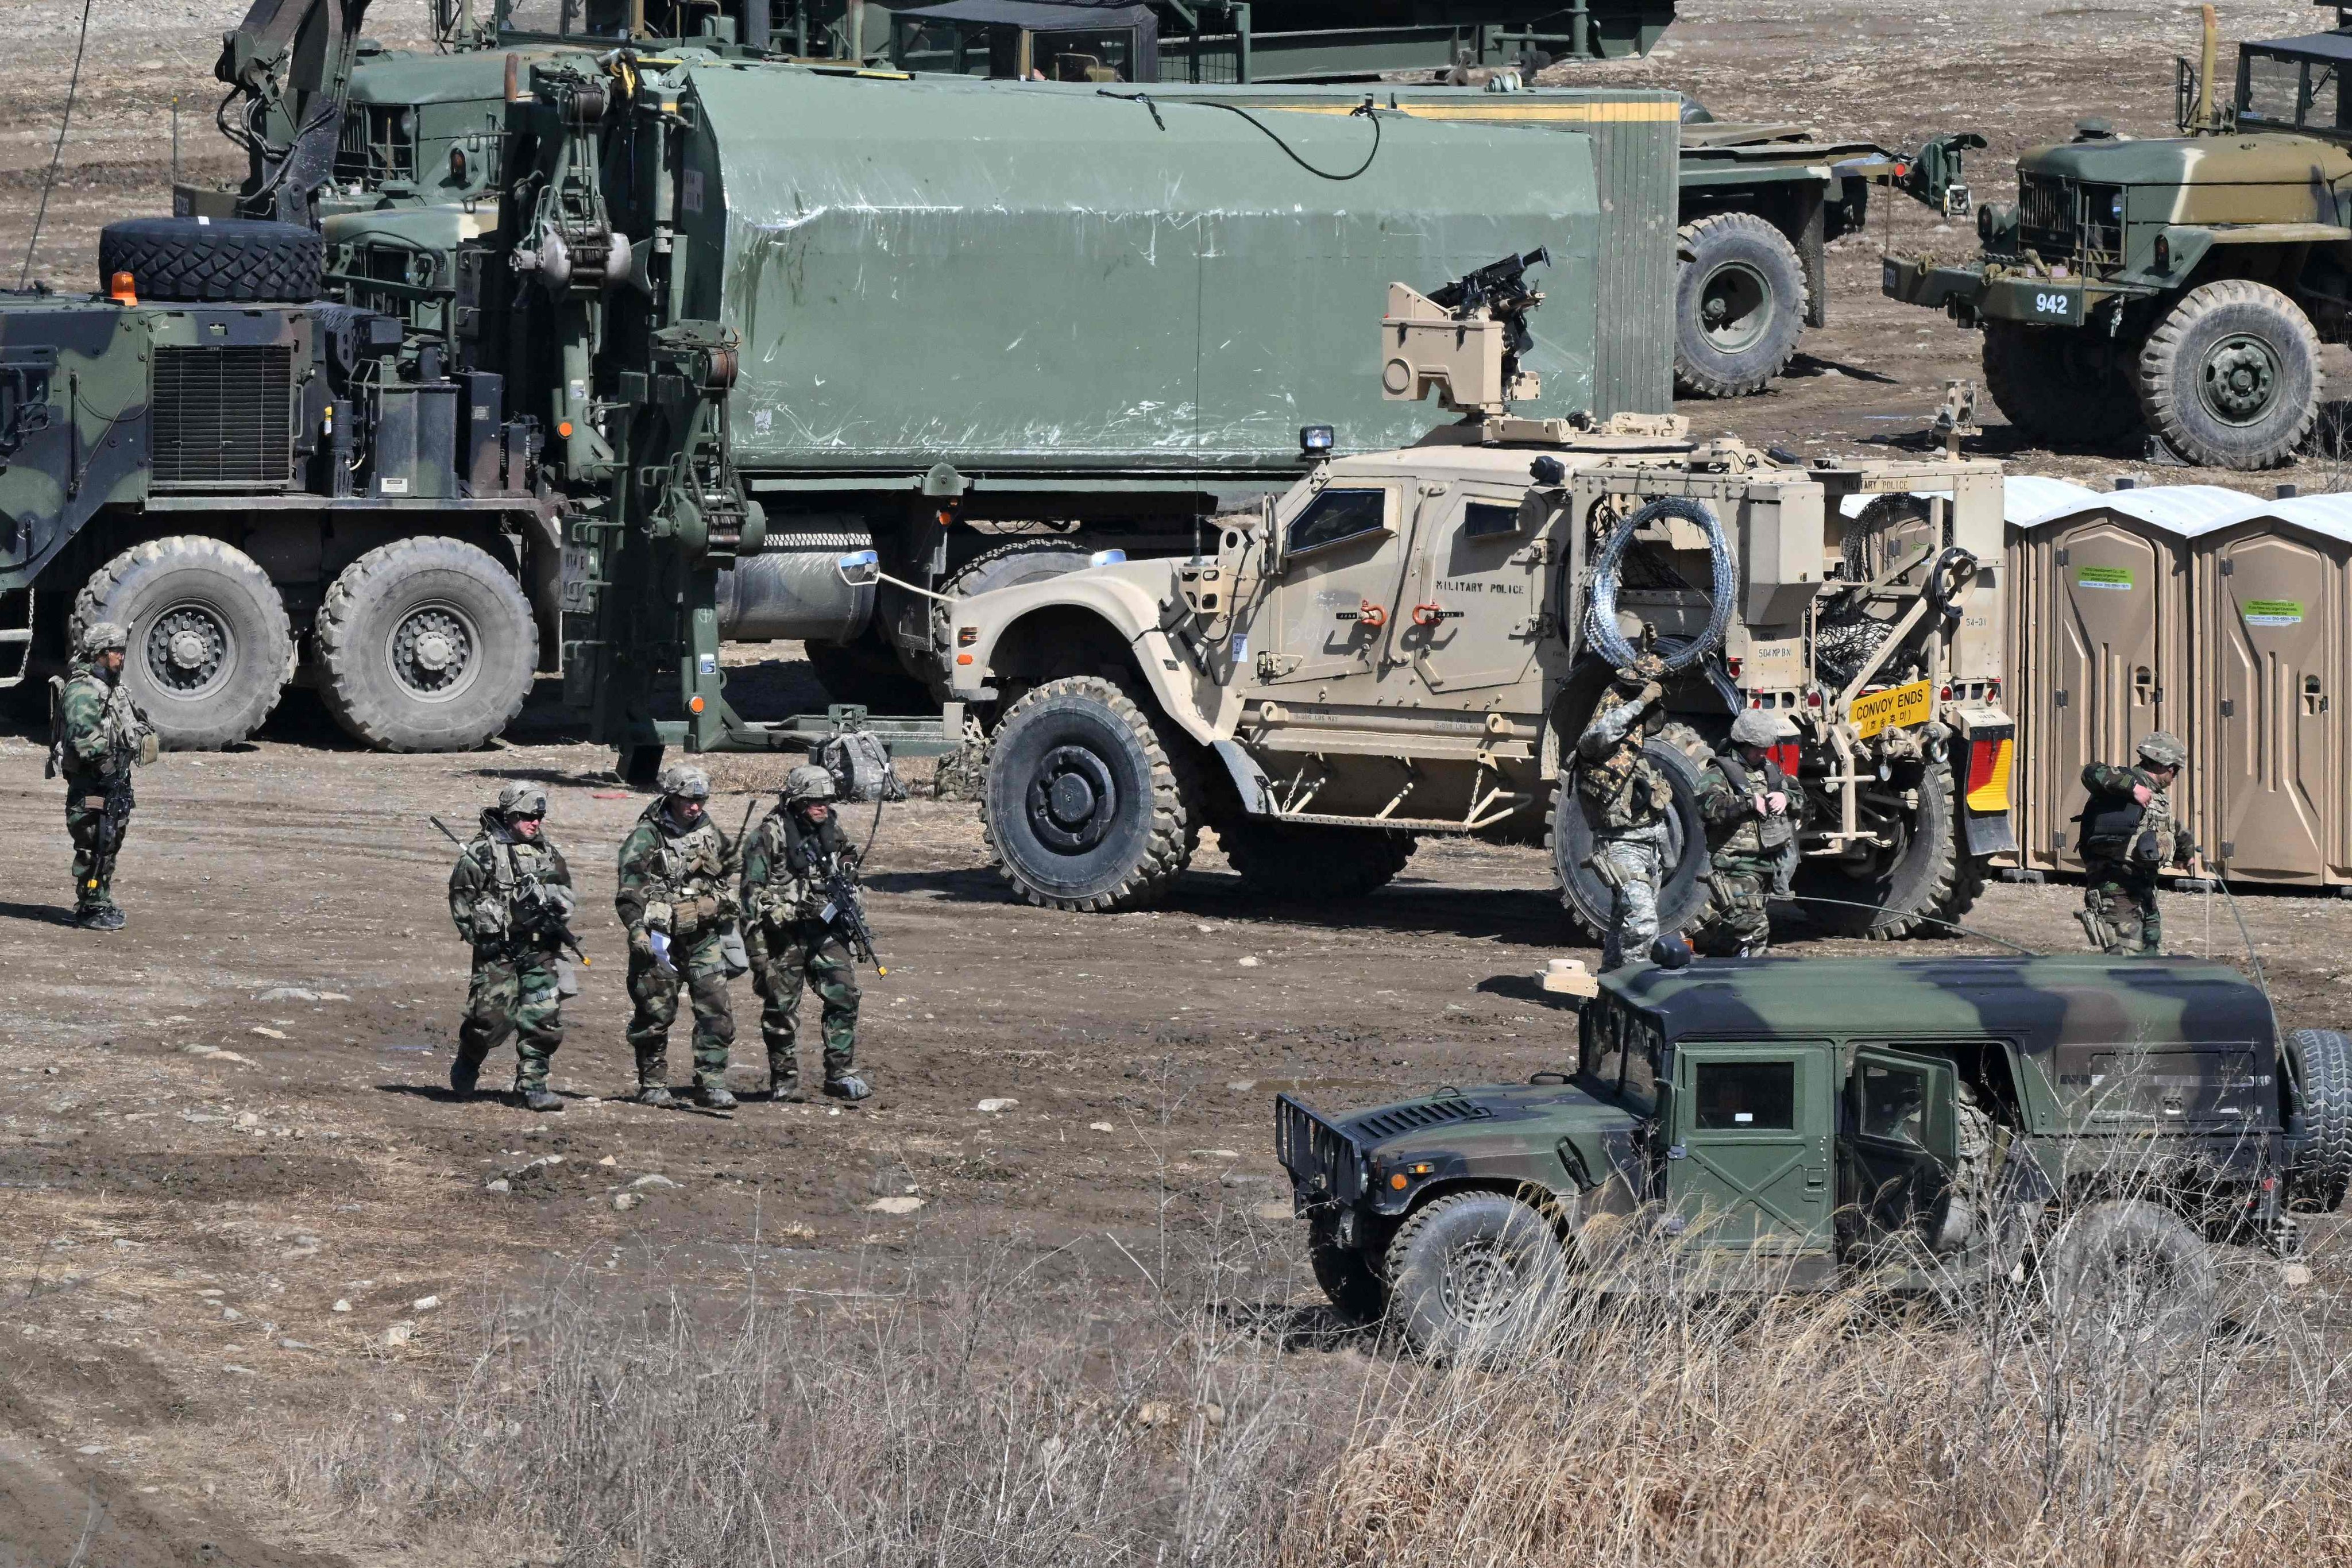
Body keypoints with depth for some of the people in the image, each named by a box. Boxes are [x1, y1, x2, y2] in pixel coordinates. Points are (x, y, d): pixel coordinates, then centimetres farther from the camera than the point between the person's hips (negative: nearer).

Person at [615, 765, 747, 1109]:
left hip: (706, 938, 5)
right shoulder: (646, 837, -8)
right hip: (663, 939, -5)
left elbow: (728, 871, 25)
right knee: (656, 1014, 2)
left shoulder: (709, 831, 10)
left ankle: (712, 1085, -1)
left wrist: (729, 915, 23)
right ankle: (653, 1085, 14)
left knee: (716, 1011, -4)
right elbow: (630, 890, -15)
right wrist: (638, 929, -26)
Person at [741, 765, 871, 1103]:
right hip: (783, 933, -4)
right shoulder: (768, 837, -7)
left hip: (825, 931, 4)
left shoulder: (833, 835, 12)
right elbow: (753, 892, -8)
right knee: (782, 1008, 2)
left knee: (844, 996, -7)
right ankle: (784, 1081, 13)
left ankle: (840, 1074, -1)